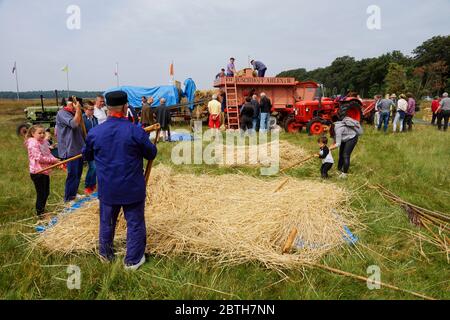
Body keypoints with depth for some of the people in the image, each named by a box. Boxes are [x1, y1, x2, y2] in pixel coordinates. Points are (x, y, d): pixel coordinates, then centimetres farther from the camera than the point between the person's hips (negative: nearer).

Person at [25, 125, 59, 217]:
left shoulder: (44, 142, 11)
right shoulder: (33, 144, -15)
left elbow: (49, 154, 12)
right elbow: (39, 158, -22)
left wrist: (56, 161, -5)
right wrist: (53, 160, -17)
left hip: (45, 171, 8)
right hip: (37, 172, -8)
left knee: (46, 192, 18)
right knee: (41, 193, 1)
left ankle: (42, 210, 35)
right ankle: (39, 213, 15)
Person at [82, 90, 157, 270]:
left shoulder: (94, 132, -6)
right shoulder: (136, 131, -17)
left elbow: (87, 156, 11)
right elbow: (151, 154, -4)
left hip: (107, 189, 4)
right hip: (133, 189, -3)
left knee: (107, 222, 22)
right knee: (135, 223, 12)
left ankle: (106, 255, 41)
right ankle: (133, 260, 22)